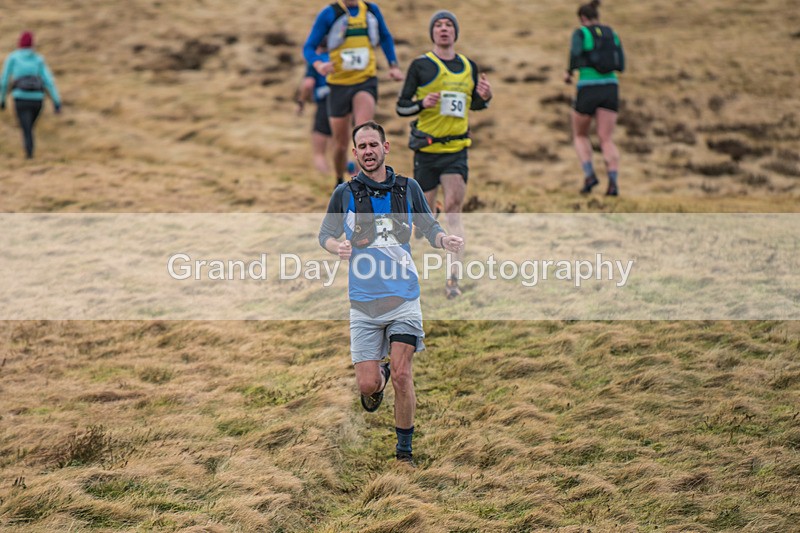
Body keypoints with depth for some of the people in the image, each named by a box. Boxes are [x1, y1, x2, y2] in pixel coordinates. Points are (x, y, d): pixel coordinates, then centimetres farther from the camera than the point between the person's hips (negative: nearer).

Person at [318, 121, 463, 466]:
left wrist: (444, 240, -9)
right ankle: (379, 376, 35)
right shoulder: (345, 193, 2)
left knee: (401, 374, -9)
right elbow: (325, 233, 9)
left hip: (403, 296, 0)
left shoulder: (408, 188, 5)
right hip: (363, 300, 0)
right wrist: (337, 246, -14)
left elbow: (429, 227, 14)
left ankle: (404, 449, 6)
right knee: (367, 384, -4)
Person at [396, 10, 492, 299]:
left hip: (456, 148, 2)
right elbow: (401, 106, 0)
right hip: (426, 148, -1)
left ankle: (453, 278, -12)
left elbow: (474, 104, 22)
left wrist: (485, 97, -1)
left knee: (453, 209, -10)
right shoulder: (420, 65, -2)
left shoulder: (469, 66, 8)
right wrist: (422, 104, -20)